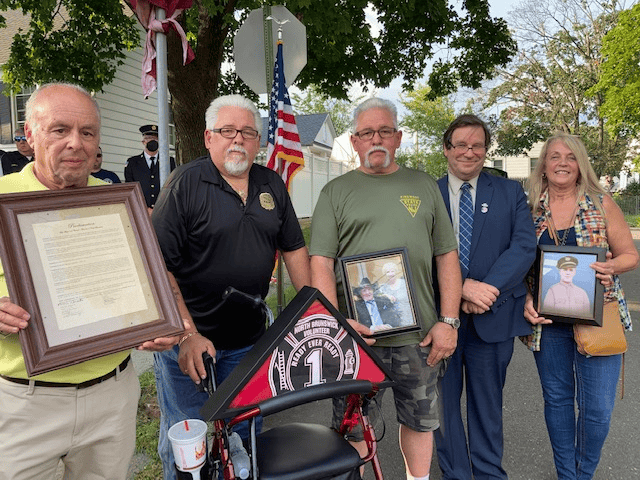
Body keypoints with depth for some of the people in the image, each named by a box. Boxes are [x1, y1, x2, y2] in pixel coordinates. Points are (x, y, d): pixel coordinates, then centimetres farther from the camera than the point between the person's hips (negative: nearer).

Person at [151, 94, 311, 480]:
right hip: (189, 339, -4)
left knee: (244, 436, 19)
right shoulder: (186, 183, -11)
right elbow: (158, 266, -16)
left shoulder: (272, 185, 5)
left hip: (249, 339, 5)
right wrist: (185, 335, -21)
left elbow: (294, 249, 11)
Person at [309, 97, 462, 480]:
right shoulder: (335, 192, 3)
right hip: (356, 333, -2)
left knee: (421, 418, 18)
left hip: (419, 333, 2)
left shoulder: (424, 186, 9)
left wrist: (448, 321, 0)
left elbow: (447, 255, 7)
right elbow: (321, 263, -4)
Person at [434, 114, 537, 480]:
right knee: (443, 400, 12)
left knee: (488, 402, 16)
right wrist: (463, 287, -20)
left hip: (494, 315, 1)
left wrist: (487, 289, -18)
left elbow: (525, 246, -6)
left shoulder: (511, 193, 5)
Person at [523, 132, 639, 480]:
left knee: (598, 408, 1)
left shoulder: (601, 204, 1)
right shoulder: (530, 209, 3)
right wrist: (526, 299, -8)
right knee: (556, 398, 13)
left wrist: (611, 266, -16)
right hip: (547, 319, 1)